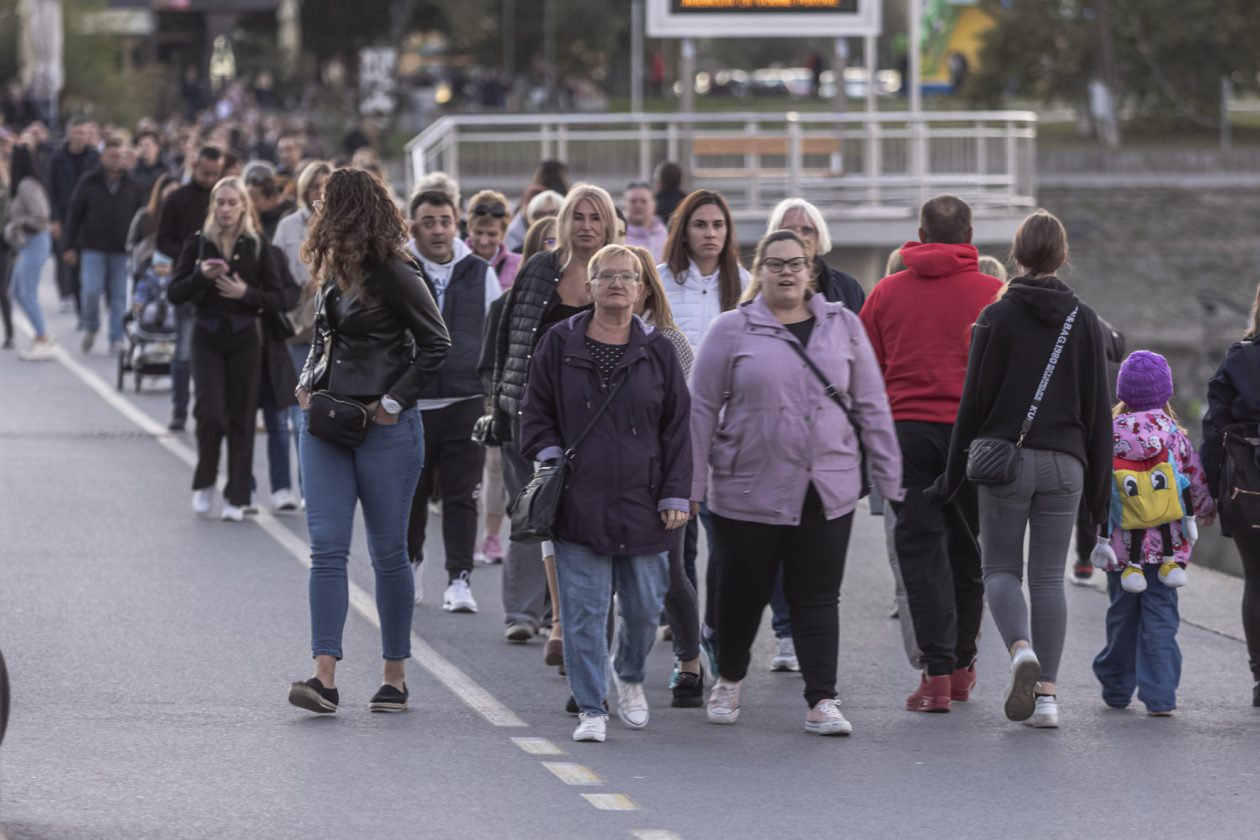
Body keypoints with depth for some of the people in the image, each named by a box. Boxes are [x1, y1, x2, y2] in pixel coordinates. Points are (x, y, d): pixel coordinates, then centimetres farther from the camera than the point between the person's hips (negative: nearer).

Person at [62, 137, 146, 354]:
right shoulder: (89, 183, 2)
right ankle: (91, 329, 14)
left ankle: (116, 339, 8)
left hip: (122, 251, 1)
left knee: (119, 297, 1)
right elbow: (73, 215, 3)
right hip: (93, 249, -1)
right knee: (91, 292, -10)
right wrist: (69, 246, -2)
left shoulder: (132, 186, 7)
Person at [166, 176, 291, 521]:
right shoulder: (197, 244, 4)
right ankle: (204, 482, 11)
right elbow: (174, 293, 1)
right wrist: (200, 276, -16)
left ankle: (236, 498, 9)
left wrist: (247, 294, -16)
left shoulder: (257, 247, 2)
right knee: (210, 411, -12)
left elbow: (279, 299, 0)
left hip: (244, 340, 0)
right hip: (207, 338, 0)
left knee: (241, 418, 2)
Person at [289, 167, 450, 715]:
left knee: (388, 552, 3)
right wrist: (306, 384, 8)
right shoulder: (334, 273, 11)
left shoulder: (393, 275, -10)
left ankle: (395, 677, 13)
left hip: (385, 428, -6)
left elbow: (436, 344, -10)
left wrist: (394, 401, -14)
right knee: (327, 546, -5)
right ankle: (324, 676, -11)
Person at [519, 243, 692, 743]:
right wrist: (551, 461, -4)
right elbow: (536, 414, 10)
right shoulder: (560, 345, 4)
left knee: (644, 607, 6)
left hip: (642, 506, 1)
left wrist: (675, 495, 2)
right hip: (579, 504, -1)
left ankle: (629, 678, 35)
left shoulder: (657, 351, 6)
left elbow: (677, 429, 7)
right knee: (584, 611, -3)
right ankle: (590, 710, 4)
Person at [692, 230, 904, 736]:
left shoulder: (843, 326, 7)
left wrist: (889, 478, 6)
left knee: (818, 597, 0)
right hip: (749, 491, -1)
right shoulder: (733, 330, 0)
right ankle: (728, 680, 32)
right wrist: (691, 485, -2)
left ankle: (822, 701, 1)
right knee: (743, 593, 10)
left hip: (827, 492, 1)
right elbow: (703, 410, 1)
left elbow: (871, 405, 10)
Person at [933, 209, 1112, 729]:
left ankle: (1021, 649, -20)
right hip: (1064, 462, 2)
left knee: (1000, 568, 9)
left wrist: (953, 475, 5)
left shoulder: (997, 318, -3)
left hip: (1005, 458, -2)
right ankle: (1046, 694, 1)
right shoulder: (1083, 321, 5)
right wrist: (1099, 487, 12)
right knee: (1048, 576, 8)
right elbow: (1098, 409, 6)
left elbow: (974, 402, -2)